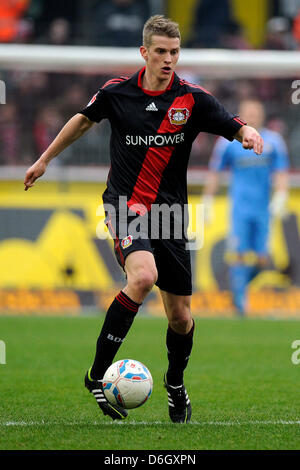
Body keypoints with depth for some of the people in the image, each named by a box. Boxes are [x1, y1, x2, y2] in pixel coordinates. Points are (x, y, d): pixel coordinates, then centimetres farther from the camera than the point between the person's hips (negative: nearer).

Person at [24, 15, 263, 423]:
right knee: (143, 276, -31)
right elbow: (84, 119, 18)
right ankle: (97, 374, -21)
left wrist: (250, 134, -32)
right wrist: (45, 159, 26)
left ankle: (176, 384, 37)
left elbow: (237, 129, -8)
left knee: (180, 316, 6)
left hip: (169, 212, 2)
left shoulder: (192, 99, -3)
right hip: (125, 206, -2)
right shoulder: (116, 92, -1)